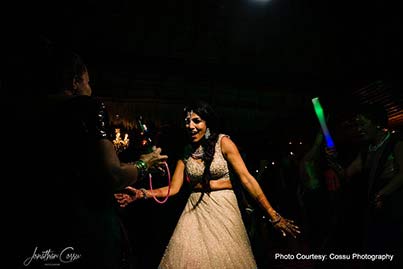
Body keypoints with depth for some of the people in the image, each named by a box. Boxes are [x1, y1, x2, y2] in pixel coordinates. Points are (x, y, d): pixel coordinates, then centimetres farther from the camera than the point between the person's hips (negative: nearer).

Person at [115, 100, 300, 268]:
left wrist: (274, 216, -16)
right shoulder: (186, 151, 5)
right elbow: (173, 188, 3)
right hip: (196, 211, 3)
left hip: (223, 208, -3)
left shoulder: (223, 142, -7)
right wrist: (142, 194, -12)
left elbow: (246, 179, -12)